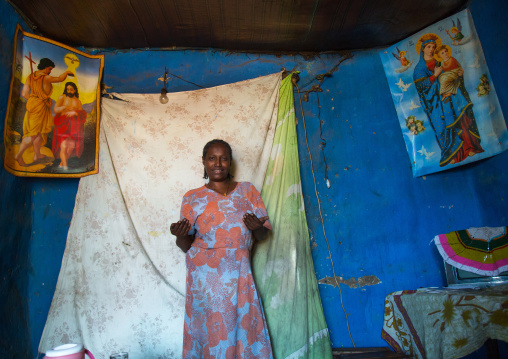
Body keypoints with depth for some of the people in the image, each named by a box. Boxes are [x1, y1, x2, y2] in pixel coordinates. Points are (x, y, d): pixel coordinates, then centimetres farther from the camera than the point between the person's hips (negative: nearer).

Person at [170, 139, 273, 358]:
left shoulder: (247, 191, 8)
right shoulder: (192, 198, 4)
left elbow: (262, 234, 8)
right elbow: (186, 245, 5)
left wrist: (257, 227, -14)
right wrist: (180, 235, -16)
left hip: (239, 273, 2)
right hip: (207, 276, -1)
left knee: (246, 327, 2)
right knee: (212, 331, 0)